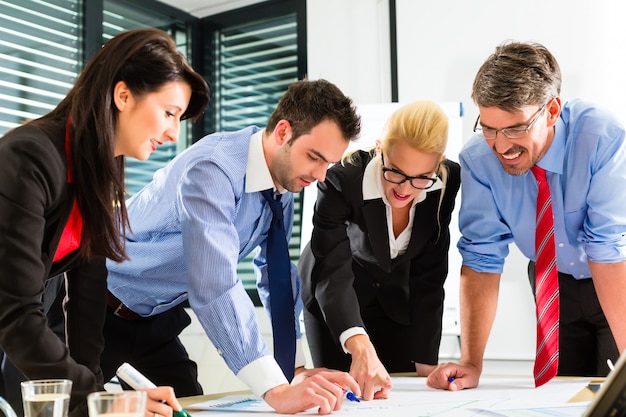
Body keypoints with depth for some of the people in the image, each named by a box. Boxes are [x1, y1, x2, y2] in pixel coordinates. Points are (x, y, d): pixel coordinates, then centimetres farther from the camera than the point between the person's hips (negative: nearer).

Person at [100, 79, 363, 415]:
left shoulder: (284, 178, -5)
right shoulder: (214, 170, -32)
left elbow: (276, 273, 1)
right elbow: (214, 284, -42)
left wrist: (298, 367, -8)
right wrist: (276, 390, -46)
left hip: (158, 315, 7)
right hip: (101, 308, -7)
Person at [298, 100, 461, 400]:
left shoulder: (448, 183, -24)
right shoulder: (343, 180, -34)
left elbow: (429, 275, -18)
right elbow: (332, 273, -41)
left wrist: (425, 361, -19)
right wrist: (360, 346, -57)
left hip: (398, 297, 3)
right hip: (334, 301, -2)